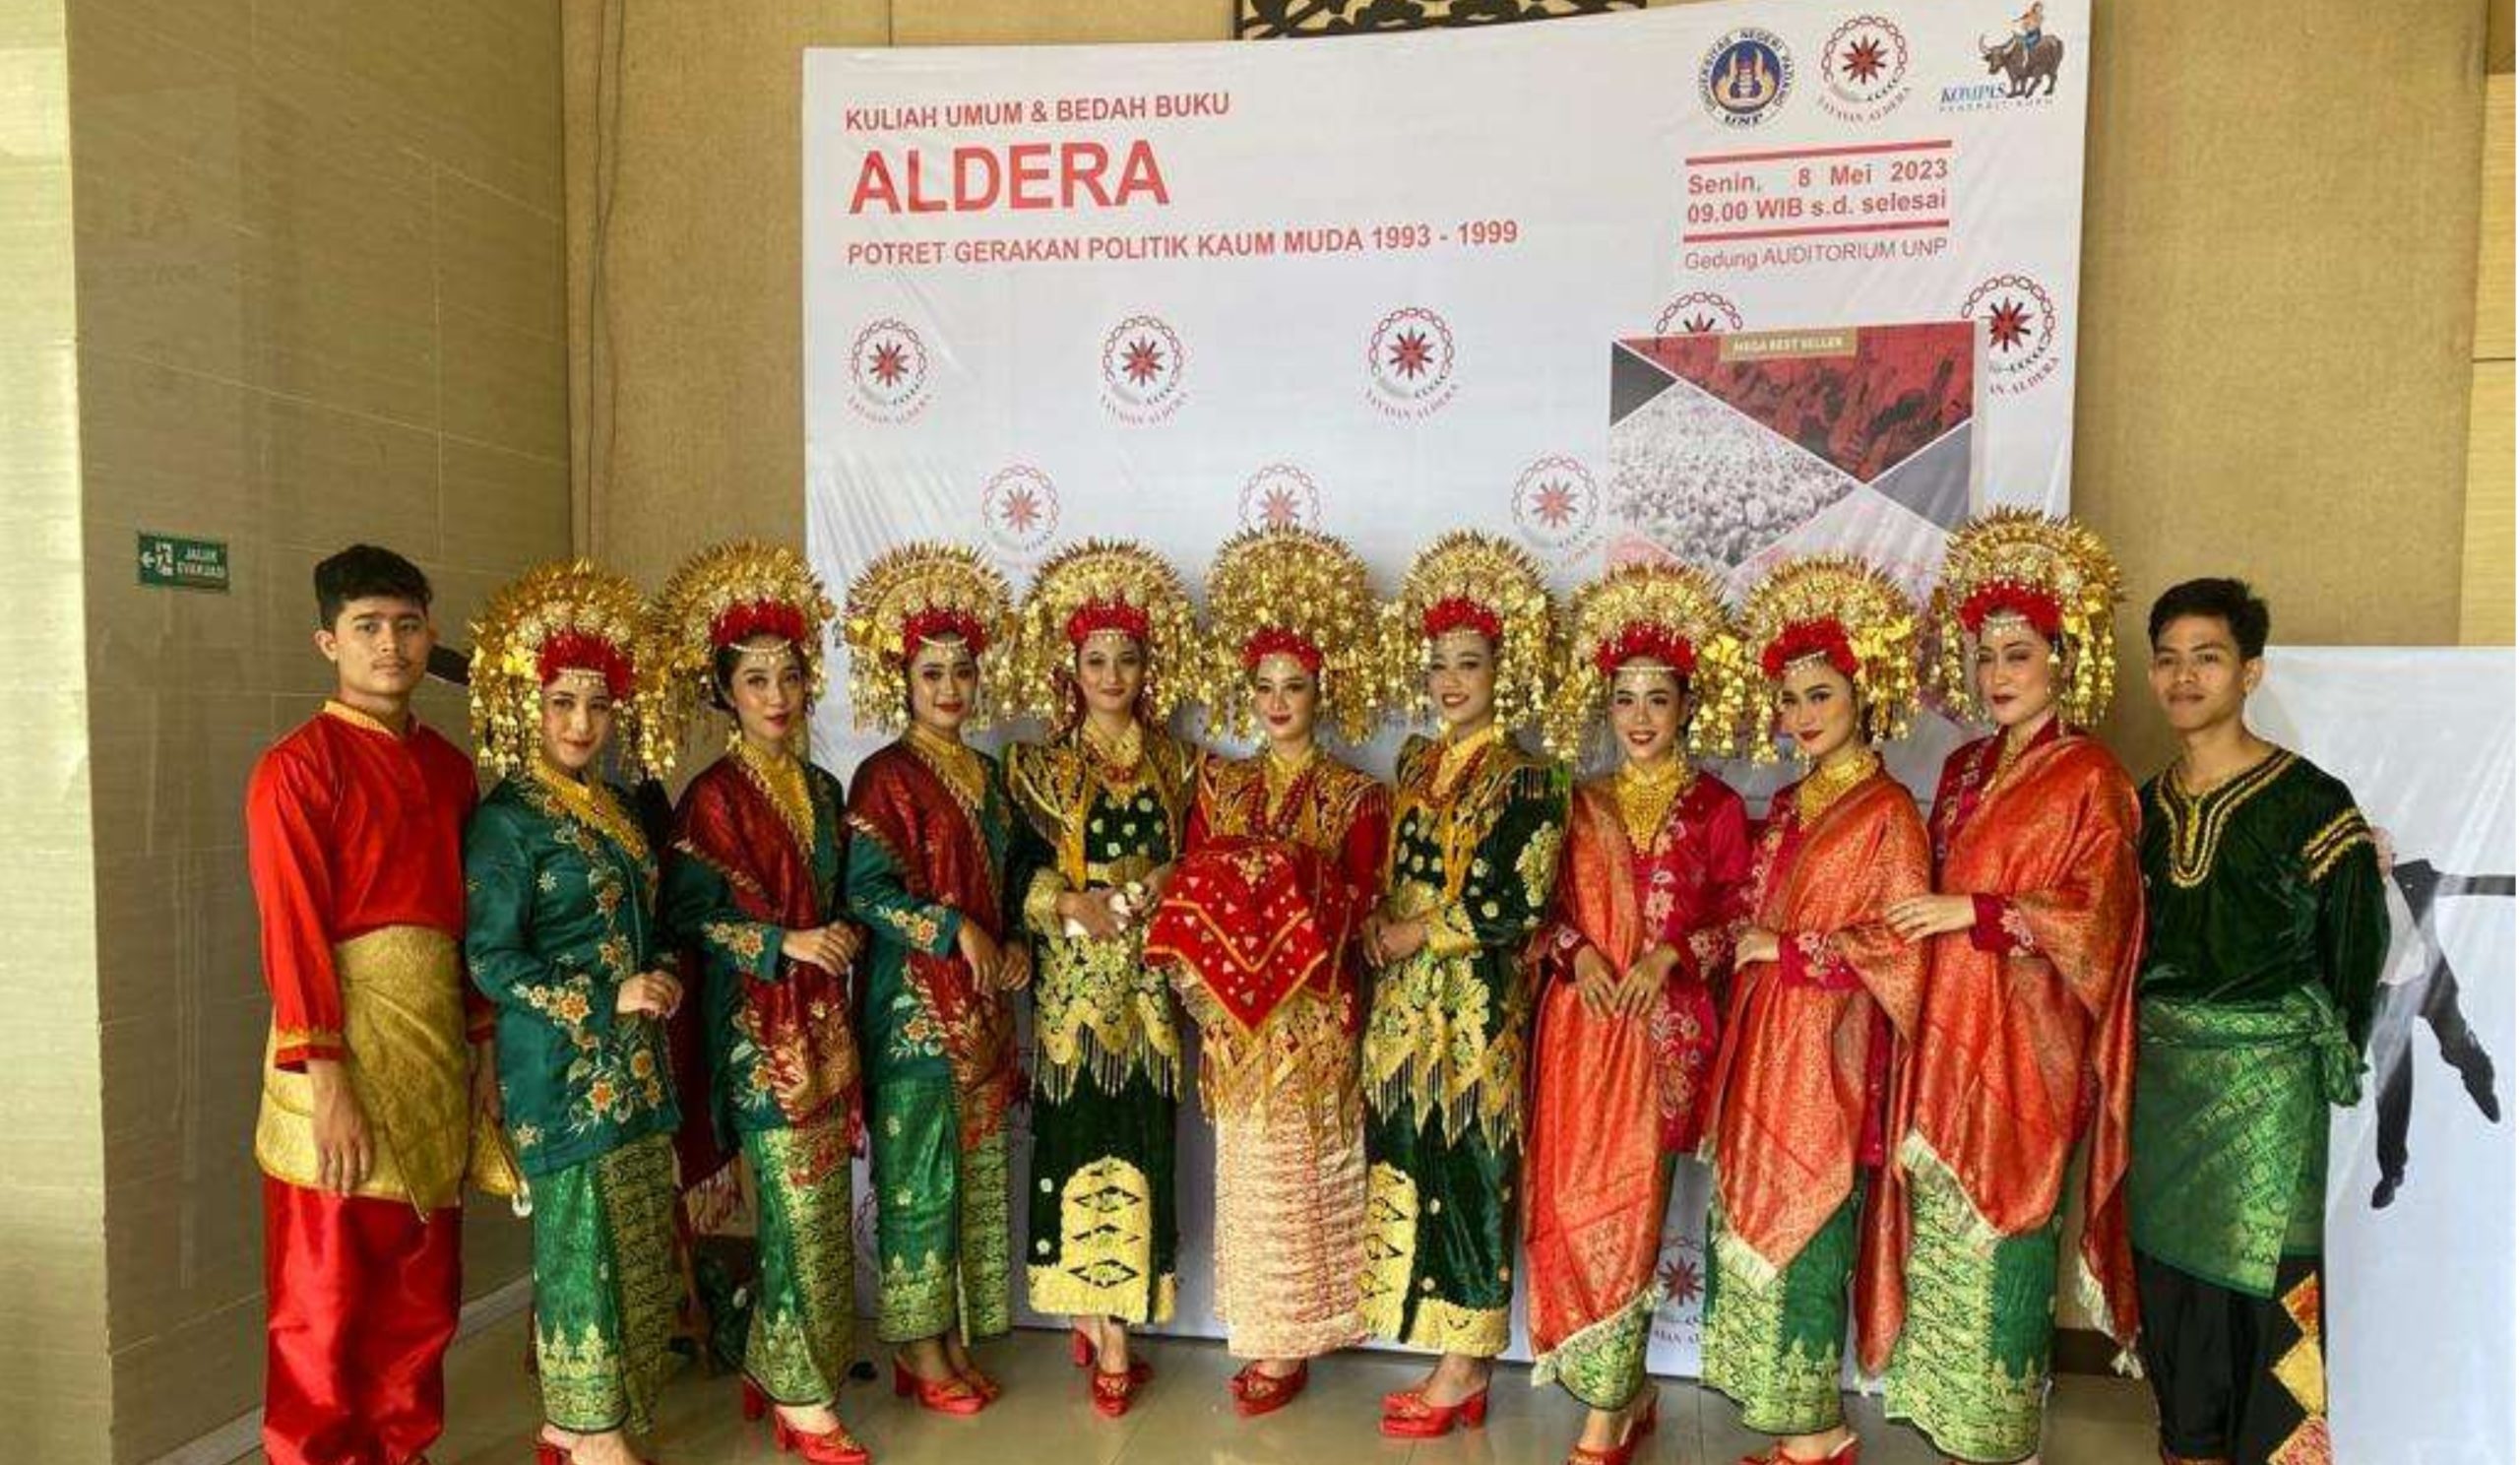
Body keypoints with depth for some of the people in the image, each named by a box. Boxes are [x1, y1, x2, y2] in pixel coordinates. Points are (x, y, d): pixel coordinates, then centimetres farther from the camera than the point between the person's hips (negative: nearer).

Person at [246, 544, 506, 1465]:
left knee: (424, 1291, 15)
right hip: (347, 1043, -6)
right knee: (329, 1298, 6)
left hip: (439, 1042, 6)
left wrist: (486, 1052, 11)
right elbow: (292, 937, -14)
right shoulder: (297, 767, -9)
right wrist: (328, 1085, -18)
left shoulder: (449, 767, 10)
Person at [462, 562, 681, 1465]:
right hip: (561, 1063, -7)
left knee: (635, 1240, 11)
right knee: (581, 1236, 2)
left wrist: (664, 980, 3)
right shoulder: (507, 819, -10)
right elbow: (491, 960, -12)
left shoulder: (621, 809, 10)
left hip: (634, 1059, 7)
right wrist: (606, 1001, -16)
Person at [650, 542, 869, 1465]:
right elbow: (687, 912, -13)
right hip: (755, 1027, -6)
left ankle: (773, 1371, 27)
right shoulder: (712, 797, -8)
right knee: (802, 1207, -3)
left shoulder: (823, 789, 11)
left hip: (824, 1020, 6)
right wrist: (788, 945, -17)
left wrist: (848, 935, -1)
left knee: (819, 1202, 10)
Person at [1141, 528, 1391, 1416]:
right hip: (1233, 1010, 3)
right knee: (1249, 1167, 8)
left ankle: (1290, 1343, 17)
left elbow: (1361, 901, -6)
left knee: (1298, 1168, 3)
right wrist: (1197, 972, -9)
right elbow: (1189, 888, 4)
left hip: (1313, 1013, -3)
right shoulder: (1220, 784, 9)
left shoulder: (1354, 794, 0)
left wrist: (1295, 878, -20)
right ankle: (1259, 1329, 23)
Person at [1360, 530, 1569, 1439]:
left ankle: (1465, 1366, 14)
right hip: (1406, 1004, 7)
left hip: (1477, 1002, -7)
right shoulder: (1417, 764, 13)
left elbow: (1518, 902, -14)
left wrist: (1417, 935, -11)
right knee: (1413, 1163, 9)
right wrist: (1379, 920, 0)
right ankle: (1452, 1360, 21)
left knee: (1466, 1167, 0)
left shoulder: (1525, 778, -8)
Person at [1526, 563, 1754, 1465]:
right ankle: (1626, 1393, 23)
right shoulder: (1579, 805, 10)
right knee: (1574, 1200, 4)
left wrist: (1671, 955, -14)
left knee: (1627, 1206, -1)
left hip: (1664, 1027, -3)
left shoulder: (1715, 809, 2)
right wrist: (1577, 951, -8)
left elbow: (1738, 919, 2)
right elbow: (1546, 909, 11)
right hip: (1578, 1022, 3)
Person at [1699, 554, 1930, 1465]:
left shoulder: (1886, 811, -8)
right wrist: (1741, 945, 5)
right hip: (1760, 1046, 7)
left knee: (1799, 1227, -1)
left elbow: (1900, 945, -13)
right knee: (1755, 1220, 9)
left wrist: (1784, 952, -12)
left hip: (1825, 1051, -7)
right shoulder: (1787, 807, 14)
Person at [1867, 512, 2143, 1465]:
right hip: (1944, 1030, 6)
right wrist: (1922, 916, 6)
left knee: (2002, 1234, 1)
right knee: (1940, 1226, 10)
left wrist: (1974, 913, -16)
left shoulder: (2089, 779, -6)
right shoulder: (1964, 769, 13)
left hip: (2024, 1043, -6)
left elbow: (2096, 920, -13)